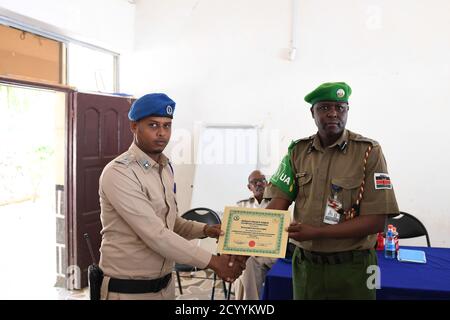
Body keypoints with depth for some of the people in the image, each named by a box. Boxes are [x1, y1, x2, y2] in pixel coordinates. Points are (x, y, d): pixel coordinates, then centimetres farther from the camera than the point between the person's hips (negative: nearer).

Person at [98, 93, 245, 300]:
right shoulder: (118, 173, -21)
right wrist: (212, 261, -22)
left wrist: (205, 230, -5)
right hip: (128, 289, -7)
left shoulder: (166, 168, 5)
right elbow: (155, 235, -26)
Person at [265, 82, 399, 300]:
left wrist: (317, 232, -23)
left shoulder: (368, 151, -10)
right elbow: (280, 201, -5)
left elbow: (375, 221, -14)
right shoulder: (297, 151, 0)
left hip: (351, 268, -2)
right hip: (305, 264, 3)